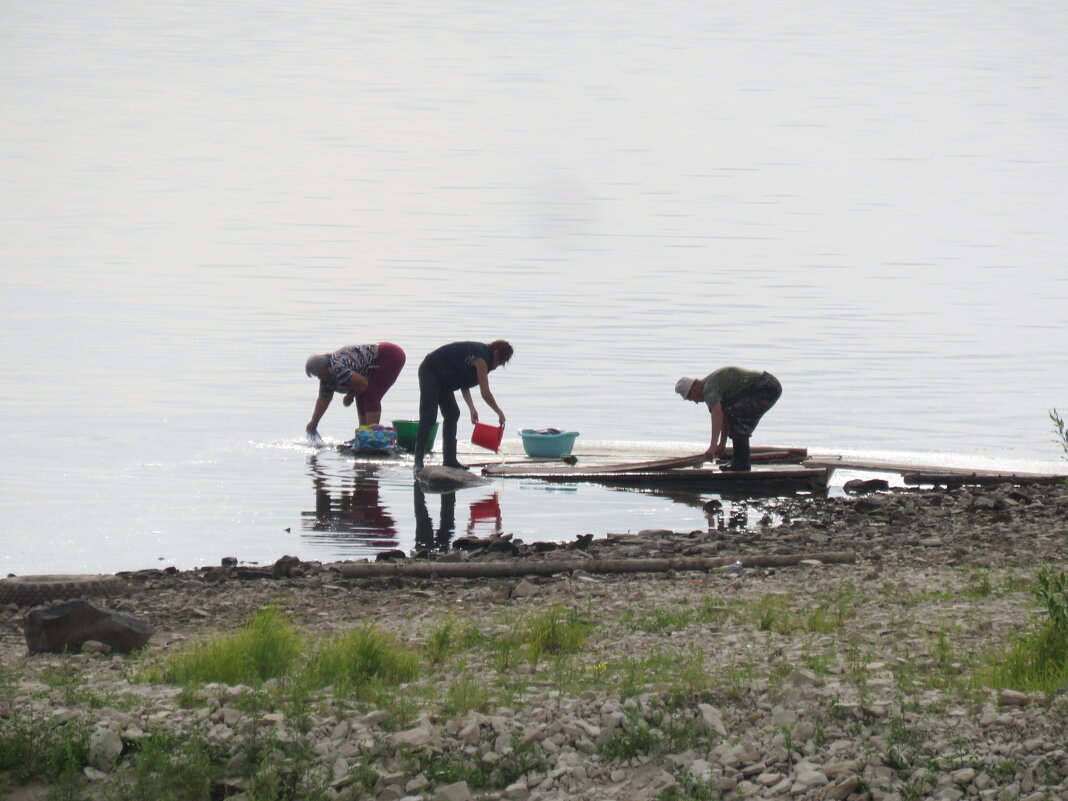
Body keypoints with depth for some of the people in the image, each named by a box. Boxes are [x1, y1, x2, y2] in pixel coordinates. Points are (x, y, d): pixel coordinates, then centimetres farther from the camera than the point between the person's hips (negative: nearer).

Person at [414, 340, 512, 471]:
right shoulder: (481, 359, -19)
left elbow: (464, 384, 9)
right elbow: (486, 394, -21)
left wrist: (472, 408, 0)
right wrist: (499, 413, -10)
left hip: (441, 377, 10)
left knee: (452, 414, 9)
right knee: (429, 417, -15)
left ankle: (449, 460, 11)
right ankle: (418, 461, -19)